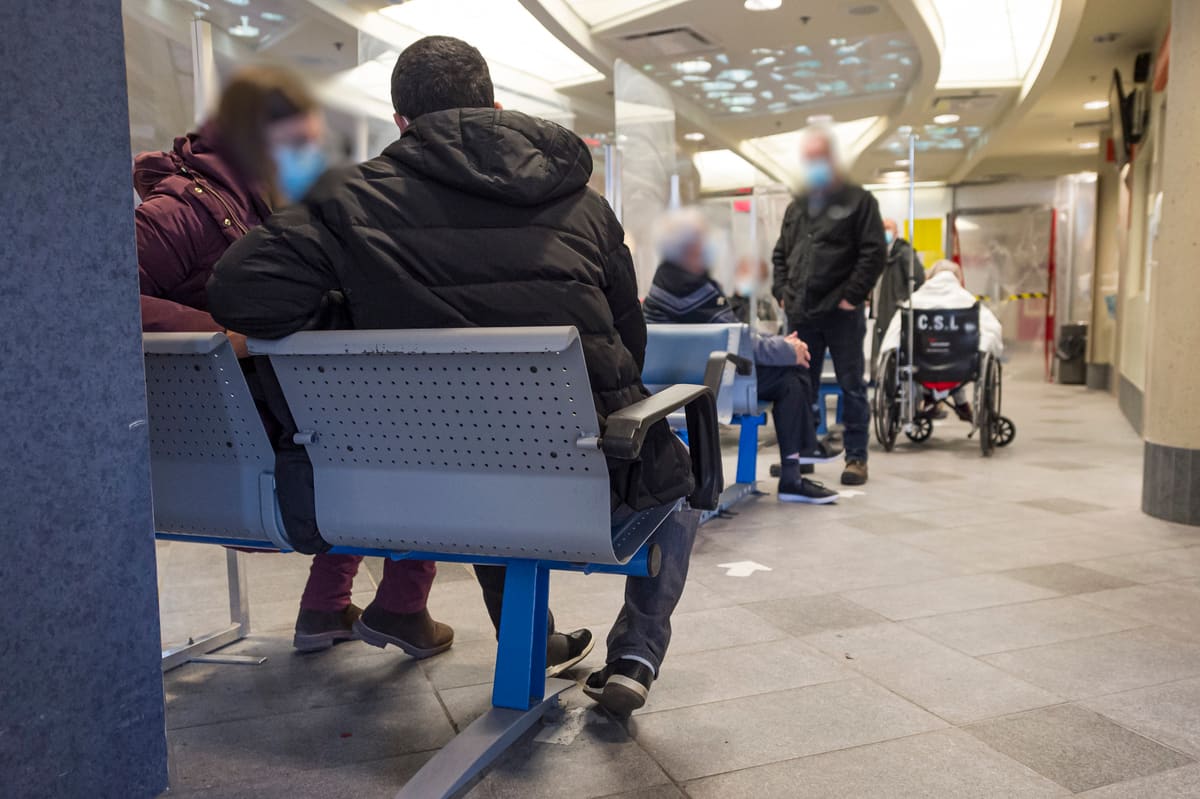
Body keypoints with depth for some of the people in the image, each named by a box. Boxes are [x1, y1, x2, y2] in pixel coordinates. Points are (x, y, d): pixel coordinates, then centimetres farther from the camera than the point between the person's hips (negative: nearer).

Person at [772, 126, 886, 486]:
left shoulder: (858, 200, 1)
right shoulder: (796, 207, 18)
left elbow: (874, 253, -6)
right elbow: (780, 255, 23)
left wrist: (852, 295, -12)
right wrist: (782, 292, 9)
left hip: (841, 312, -5)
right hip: (801, 314, 5)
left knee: (852, 386, 1)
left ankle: (856, 456, 9)